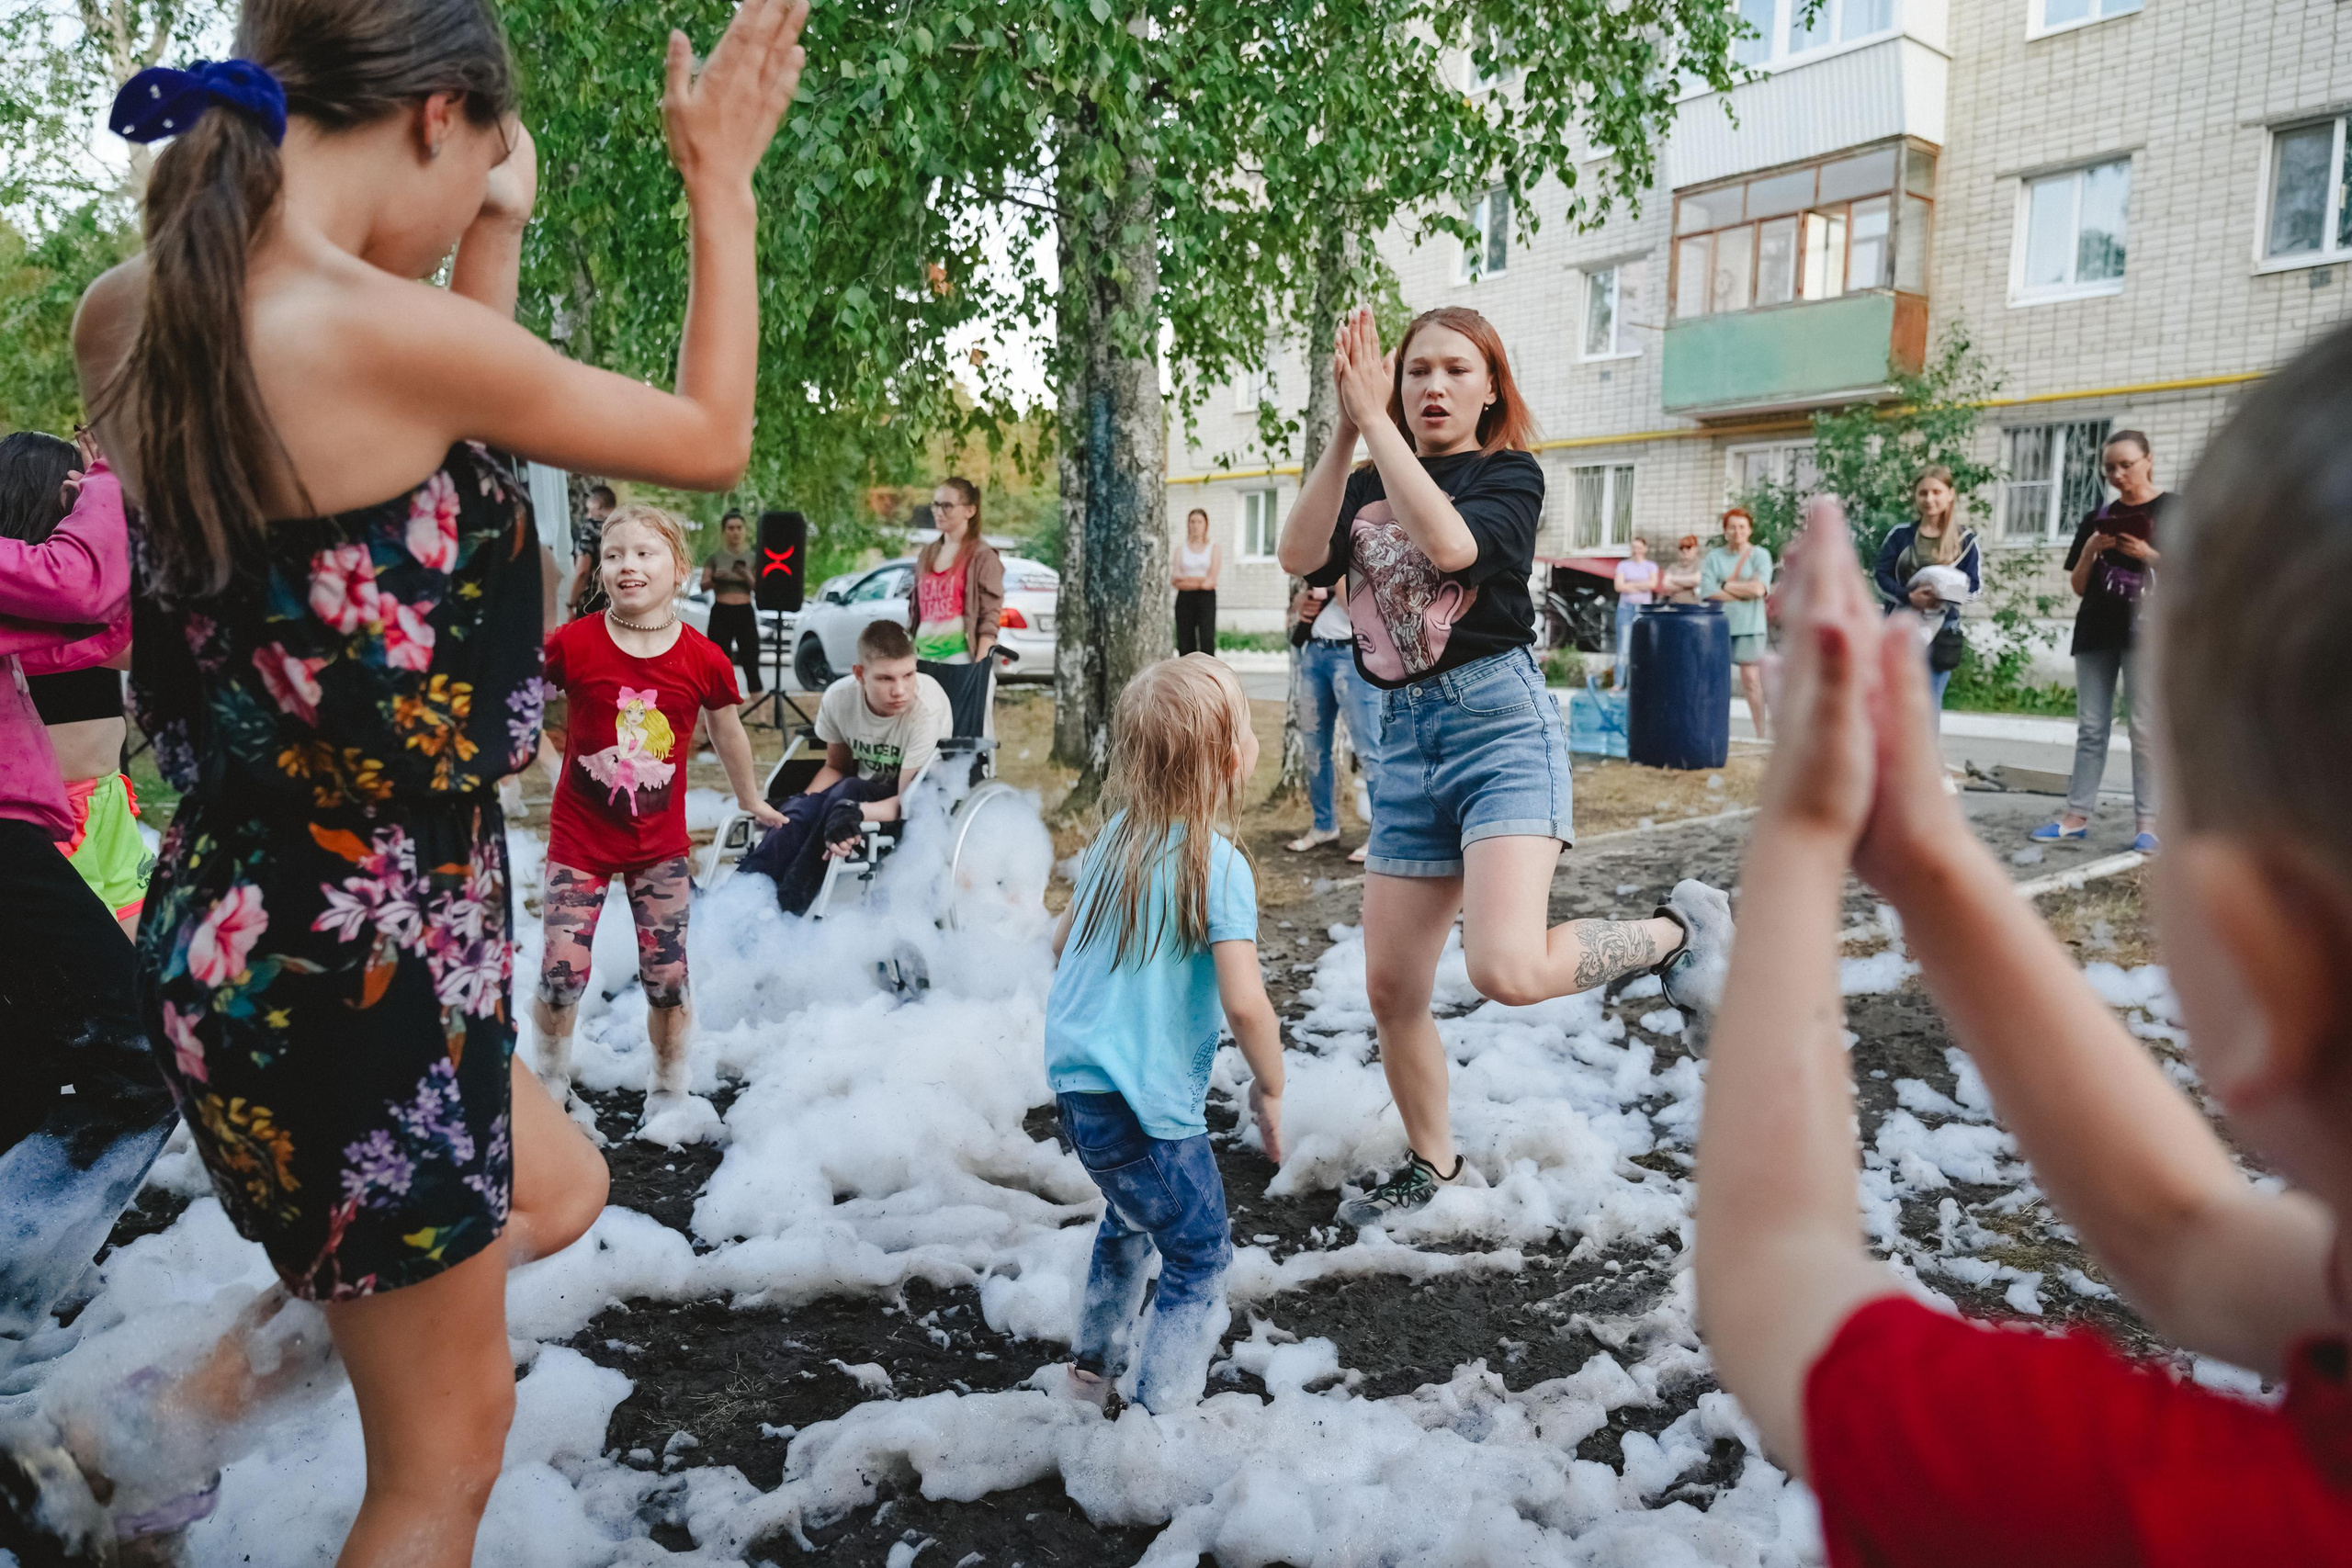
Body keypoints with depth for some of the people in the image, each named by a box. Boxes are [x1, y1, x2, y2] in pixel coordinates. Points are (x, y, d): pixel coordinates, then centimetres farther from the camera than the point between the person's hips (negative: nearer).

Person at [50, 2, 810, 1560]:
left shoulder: (124, 318, 1)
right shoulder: (388, 331, -23)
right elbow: (710, 441, -8)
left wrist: (493, 235, 13)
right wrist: (721, 183, 2)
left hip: (255, 923, 8)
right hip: (355, 952, -8)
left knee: (559, 1192, 31)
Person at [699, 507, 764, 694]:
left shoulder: (753, 557, 7)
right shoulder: (714, 556, 5)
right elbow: (703, 587, -1)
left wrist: (747, 577, -17)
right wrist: (715, 578, -22)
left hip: (745, 613, 0)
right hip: (721, 614, 0)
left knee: (751, 666, -4)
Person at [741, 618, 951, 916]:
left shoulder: (927, 706, -27)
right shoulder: (839, 697, -13)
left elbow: (909, 800, -25)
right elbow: (836, 766, 6)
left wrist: (855, 812, -44)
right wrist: (801, 805, -13)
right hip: (867, 790, 5)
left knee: (848, 791, -32)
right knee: (800, 810, -25)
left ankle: (787, 908, -30)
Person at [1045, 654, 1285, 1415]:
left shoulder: (1118, 835, 3)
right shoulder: (1217, 863, -19)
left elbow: (1063, 941, 15)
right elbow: (1244, 1003, -24)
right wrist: (1270, 1089, -8)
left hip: (1075, 1075, 8)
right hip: (1145, 1099, -8)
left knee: (1130, 1219, 30)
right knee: (1200, 1257, 8)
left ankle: (1096, 1363, 44)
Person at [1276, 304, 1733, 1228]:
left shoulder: (1509, 476, 2)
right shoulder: (1367, 489, 13)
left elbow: (1449, 542, -21)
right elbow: (1300, 557, -7)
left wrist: (1374, 420, -17)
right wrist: (1345, 432, -14)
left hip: (1498, 721, -5)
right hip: (1404, 737, 5)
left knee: (1506, 969, -24)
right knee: (1391, 990, 8)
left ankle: (1678, 930, 5)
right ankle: (1435, 1167, 31)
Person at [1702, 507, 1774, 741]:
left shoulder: (1760, 555, 2)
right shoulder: (1714, 557, 5)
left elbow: (1759, 588, -12)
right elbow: (1708, 592, -8)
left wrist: (1726, 586, -7)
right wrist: (1744, 591, -10)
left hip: (1749, 627, -1)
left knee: (1751, 679, -1)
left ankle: (1762, 733, 6)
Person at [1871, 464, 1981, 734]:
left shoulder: (1965, 539, 3)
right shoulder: (1900, 534, 4)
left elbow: (1975, 585, -1)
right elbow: (1879, 575, -1)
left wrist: (1946, 595, -22)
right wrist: (1909, 596, -19)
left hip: (1940, 632, -1)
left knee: (1928, 707, 1)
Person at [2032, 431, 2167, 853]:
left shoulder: (2174, 510, 1)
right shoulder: (2097, 518, 12)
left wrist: (2149, 556, -16)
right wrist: (2090, 551, -6)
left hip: (2147, 632, -4)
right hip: (2097, 631, 4)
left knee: (2145, 728, -5)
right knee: (2091, 727, 5)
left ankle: (2146, 822, -2)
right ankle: (2077, 815, 7)